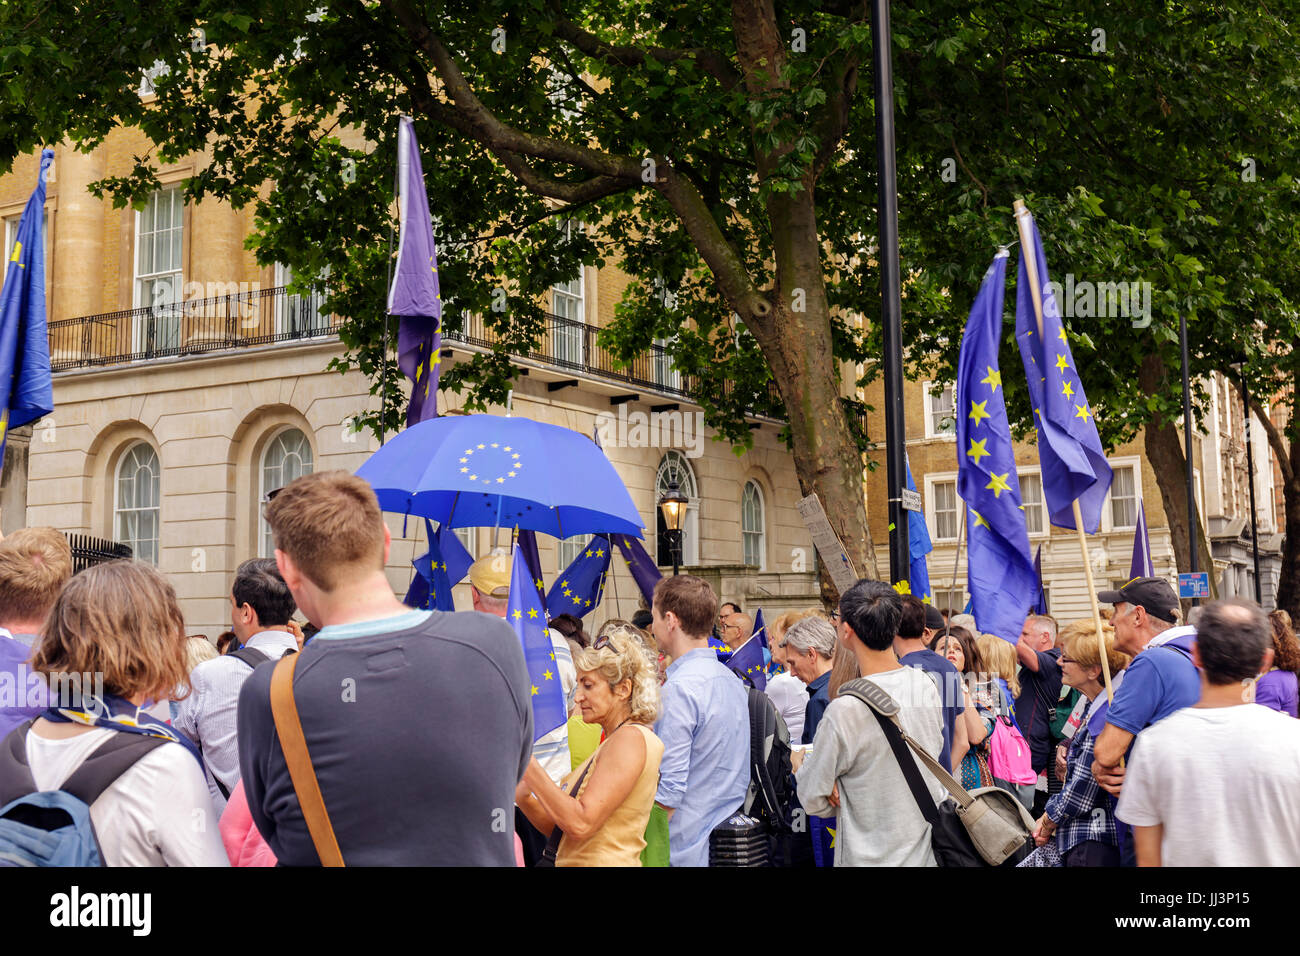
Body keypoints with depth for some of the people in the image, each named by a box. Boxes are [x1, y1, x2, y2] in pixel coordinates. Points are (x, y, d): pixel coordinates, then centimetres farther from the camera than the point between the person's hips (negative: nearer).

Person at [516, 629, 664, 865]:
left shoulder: (631, 738, -9)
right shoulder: (610, 743, 18)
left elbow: (581, 824, -18)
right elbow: (555, 826, 14)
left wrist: (529, 765, -15)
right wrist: (522, 795, -2)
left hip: (605, 863, -8)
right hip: (570, 863, 8)